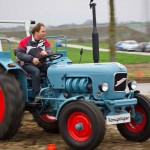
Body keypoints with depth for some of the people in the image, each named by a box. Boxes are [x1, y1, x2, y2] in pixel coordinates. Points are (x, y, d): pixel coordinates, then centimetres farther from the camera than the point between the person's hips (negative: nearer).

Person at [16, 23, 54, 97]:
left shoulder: (45, 42, 7)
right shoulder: (25, 41, -6)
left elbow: (50, 51, -2)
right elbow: (18, 53, -11)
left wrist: (46, 52, -28)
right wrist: (32, 59, -21)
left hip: (41, 64, 4)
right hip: (28, 64, -4)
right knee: (36, 71, -36)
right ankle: (37, 95, -34)